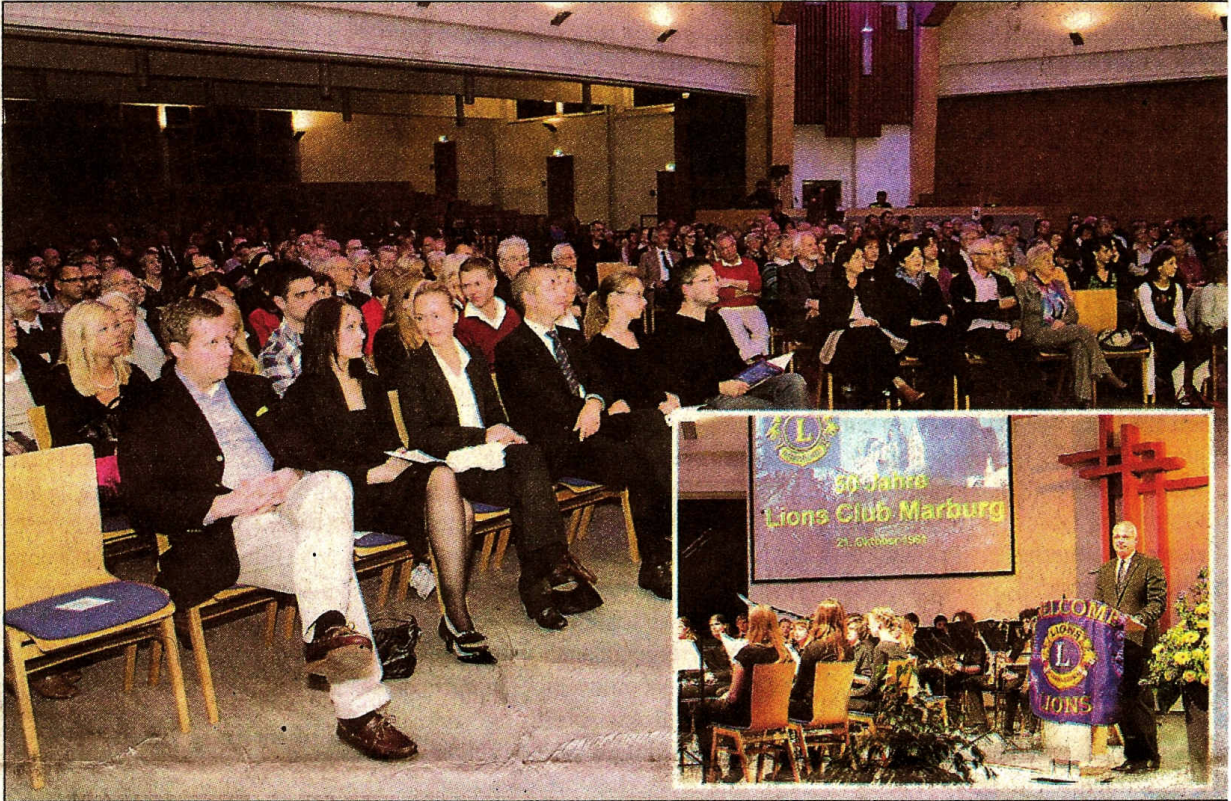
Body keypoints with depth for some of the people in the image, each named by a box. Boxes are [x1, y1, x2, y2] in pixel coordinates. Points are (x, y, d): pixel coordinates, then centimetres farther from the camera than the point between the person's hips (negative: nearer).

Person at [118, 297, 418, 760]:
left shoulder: (253, 390, 25)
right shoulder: (148, 416, 7)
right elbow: (144, 504, -5)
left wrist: (290, 477, -4)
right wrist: (227, 502, -16)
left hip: (288, 502, 5)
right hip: (230, 532, -5)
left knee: (332, 483, -32)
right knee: (331, 561, -31)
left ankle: (327, 630, -42)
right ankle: (359, 710, -32)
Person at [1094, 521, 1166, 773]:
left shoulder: (1151, 566, 1)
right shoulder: (1105, 570, 19)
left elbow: (1158, 601, -6)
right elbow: (1097, 604, 20)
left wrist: (1139, 620, -22)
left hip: (1139, 641, -6)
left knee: (1138, 698, -6)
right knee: (1121, 698, 7)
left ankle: (1148, 757, 2)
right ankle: (1132, 755, 14)